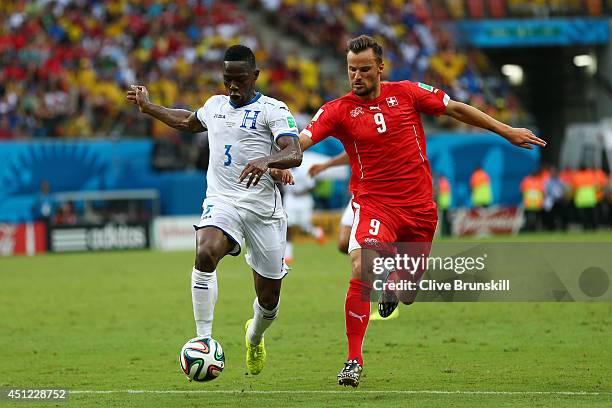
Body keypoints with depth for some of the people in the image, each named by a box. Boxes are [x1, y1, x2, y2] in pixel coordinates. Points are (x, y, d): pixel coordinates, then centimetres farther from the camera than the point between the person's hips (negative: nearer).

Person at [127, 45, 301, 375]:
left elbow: (294, 154, -18)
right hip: (221, 202, 3)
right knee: (205, 253, -32)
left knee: (269, 298, 5)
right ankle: (204, 341, -29)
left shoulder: (272, 110, -2)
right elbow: (189, 122, 40)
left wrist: (267, 160, -37)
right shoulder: (215, 105, 15)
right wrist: (148, 107, 42)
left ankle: (254, 338, 42)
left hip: (263, 208, -3)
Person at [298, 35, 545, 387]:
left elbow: (456, 109, 10)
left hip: (419, 208, 2)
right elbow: (303, 139, -17)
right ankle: (354, 361, -19)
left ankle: (393, 283, 51)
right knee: (362, 270, -28)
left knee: (407, 296, 10)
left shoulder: (406, 93, 1)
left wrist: (506, 131, 12)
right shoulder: (338, 110, -4)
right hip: (374, 204, -2)